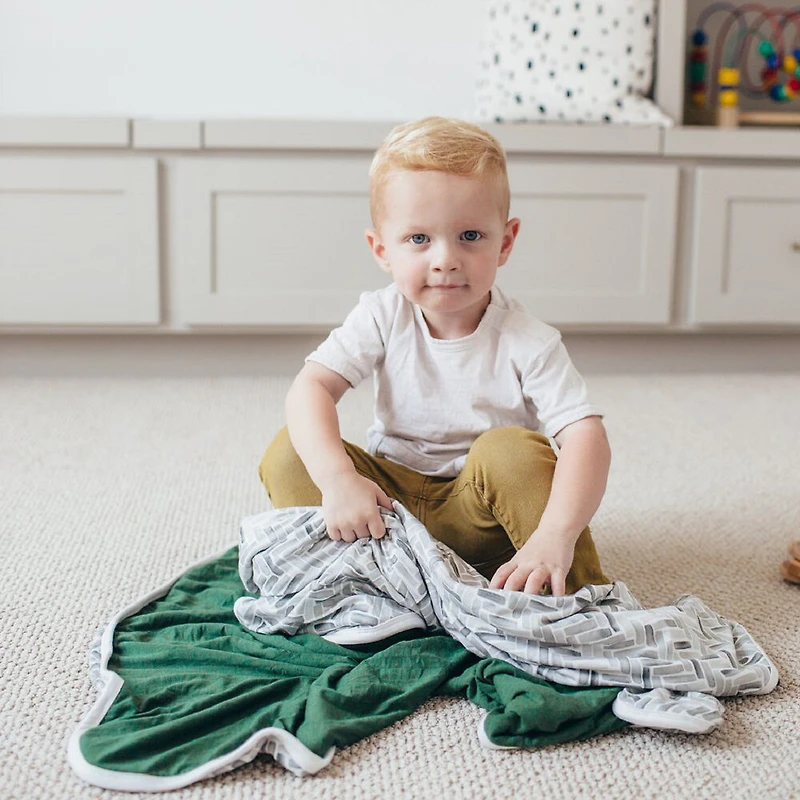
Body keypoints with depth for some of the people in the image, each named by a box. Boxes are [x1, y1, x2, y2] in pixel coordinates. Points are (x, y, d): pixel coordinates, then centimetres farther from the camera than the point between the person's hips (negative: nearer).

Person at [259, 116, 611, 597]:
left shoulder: (527, 344, -17)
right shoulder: (383, 319, -9)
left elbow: (587, 437, -26)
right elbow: (311, 386, -18)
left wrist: (556, 535, -42)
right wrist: (338, 478, -36)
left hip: (479, 513, -2)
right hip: (392, 499, 2)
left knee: (511, 449, -32)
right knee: (288, 454, -16)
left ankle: (577, 591, -22)